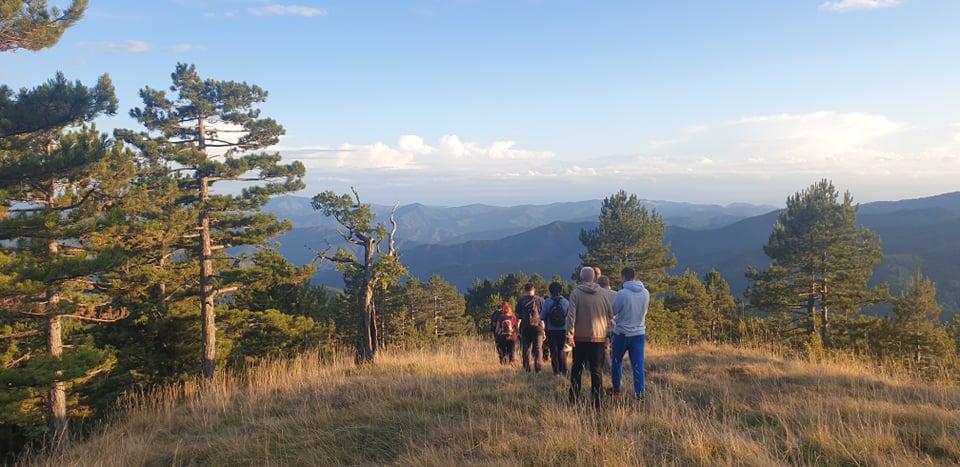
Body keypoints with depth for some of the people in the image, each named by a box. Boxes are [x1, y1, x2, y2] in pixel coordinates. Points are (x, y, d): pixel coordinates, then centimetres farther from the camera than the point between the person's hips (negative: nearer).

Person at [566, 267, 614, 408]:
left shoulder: (576, 293, -6)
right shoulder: (603, 294, 3)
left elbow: (571, 315, -13)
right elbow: (611, 315, 7)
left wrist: (570, 334, -12)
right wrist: (609, 332, 18)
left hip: (580, 338, -1)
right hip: (599, 337, 1)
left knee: (577, 368, 12)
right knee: (596, 369, 6)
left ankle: (574, 399, 15)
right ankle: (596, 402, 3)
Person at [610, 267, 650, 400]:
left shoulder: (622, 294, -18)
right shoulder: (645, 293, -2)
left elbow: (612, 312, -9)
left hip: (622, 333, -3)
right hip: (639, 333, 3)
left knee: (617, 362, 15)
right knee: (638, 365, 5)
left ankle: (616, 390, 25)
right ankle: (639, 394, 2)